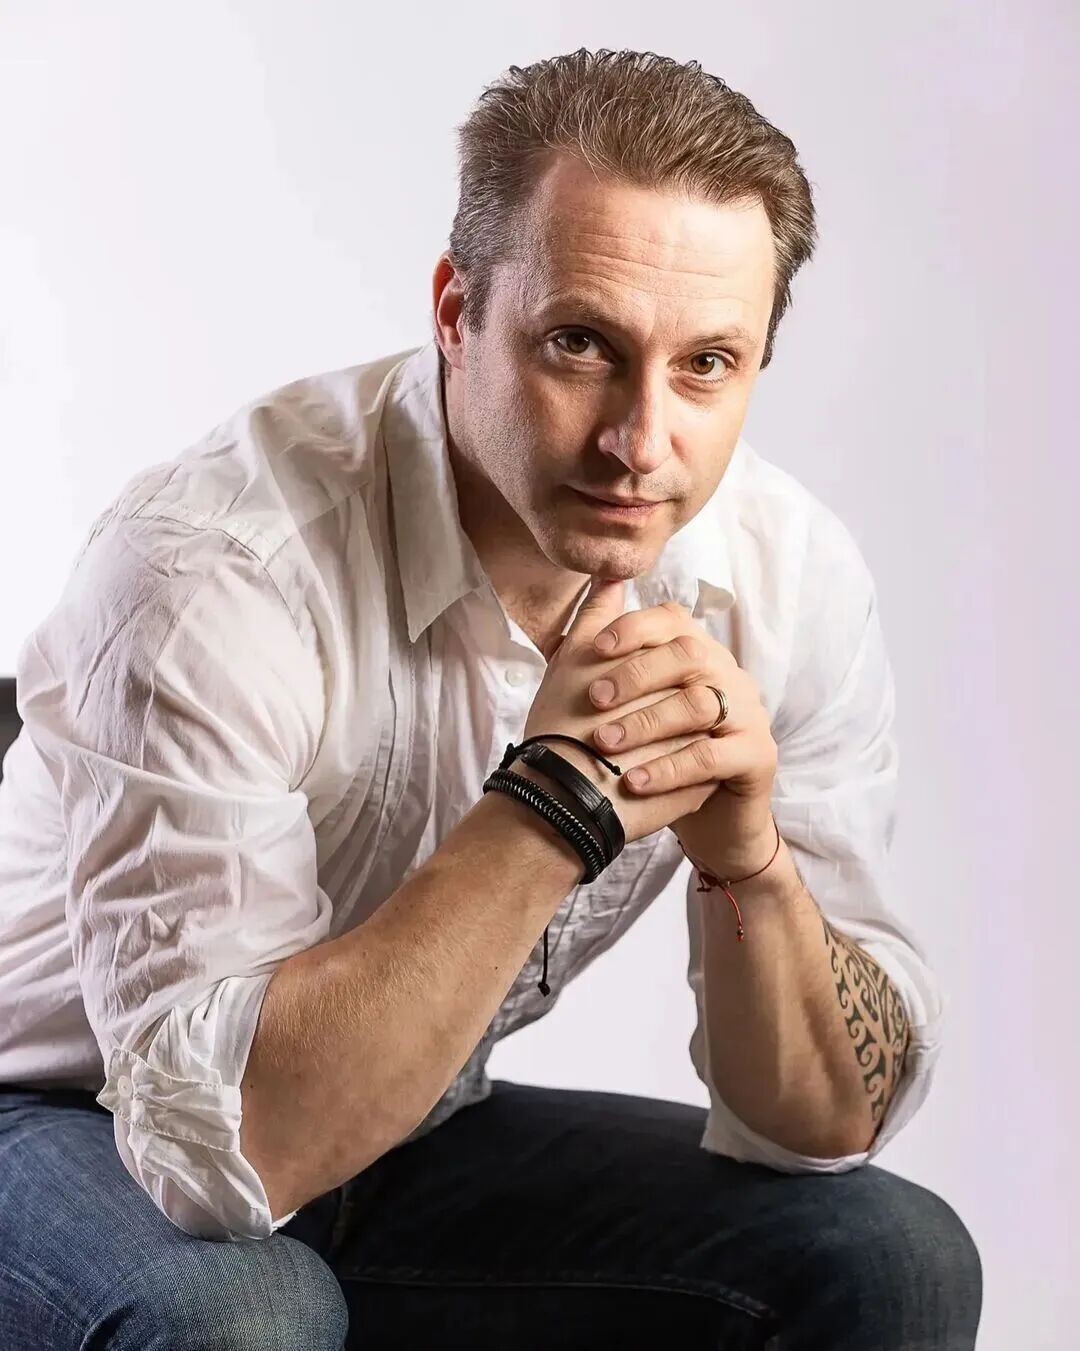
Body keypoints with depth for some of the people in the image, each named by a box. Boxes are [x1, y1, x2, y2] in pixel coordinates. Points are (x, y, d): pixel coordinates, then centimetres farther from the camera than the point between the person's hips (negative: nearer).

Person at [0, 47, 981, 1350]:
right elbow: (216, 1135, -35)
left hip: (418, 1146, 5)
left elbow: (827, 1125, -10)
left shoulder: (791, 582, -14)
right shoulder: (212, 563, -29)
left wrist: (748, 855, -30)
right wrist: (552, 808, -39)